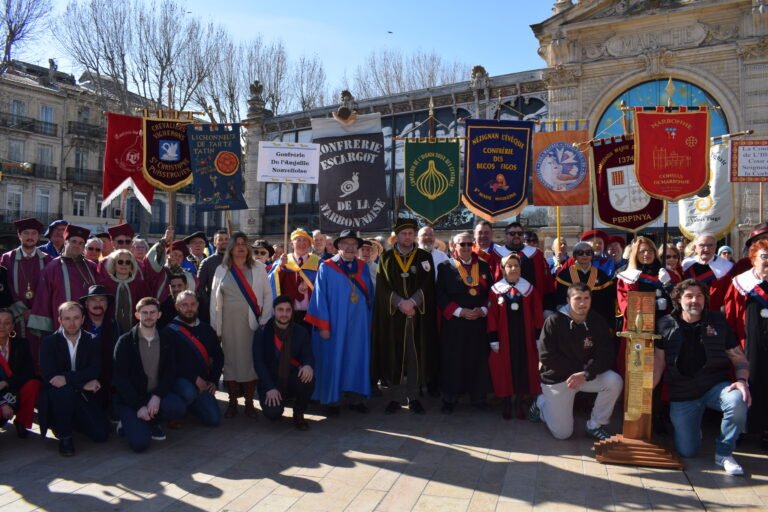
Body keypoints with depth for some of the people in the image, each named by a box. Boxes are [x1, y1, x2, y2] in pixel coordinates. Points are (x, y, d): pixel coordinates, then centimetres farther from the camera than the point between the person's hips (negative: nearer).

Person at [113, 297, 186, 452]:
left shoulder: (166, 341, 5)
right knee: (140, 442, -24)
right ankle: (129, 423, 11)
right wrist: (139, 406, -18)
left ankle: (150, 422, 3)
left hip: (157, 395, 3)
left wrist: (157, 396, -19)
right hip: (130, 398, -3)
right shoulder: (125, 341, -4)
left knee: (179, 408, -29)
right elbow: (120, 378, -9)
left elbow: (170, 373, -1)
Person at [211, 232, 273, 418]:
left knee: (251, 360, 2)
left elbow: (267, 294, 3)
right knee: (231, 360, 5)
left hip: (252, 322, -1)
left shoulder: (258, 267, 4)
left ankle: (249, 402, 12)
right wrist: (215, 326, 0)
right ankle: (232, 402, 15)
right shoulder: (221, 270, 7)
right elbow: (214, 299, 5)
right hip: (229, 323, 1)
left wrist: (265, 320, -4)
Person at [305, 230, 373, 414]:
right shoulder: (326, 268, -4)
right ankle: (332, 399, 15)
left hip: (358, 323, 4)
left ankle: (355, 398, 19)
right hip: (334, 324, -4)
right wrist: (323, 325, -12)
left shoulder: (363, 267, 8)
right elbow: (320, 297, -7)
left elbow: (370, 295, 11)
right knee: (333, 360, 4)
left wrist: (370, 320, 6)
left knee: (357, 359, 8)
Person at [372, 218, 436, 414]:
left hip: (418, 315, 0)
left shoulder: (425, 257, 7)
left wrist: (412, 302, -16)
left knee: (415, 356, 3)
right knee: (393, 356, 2)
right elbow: (382, 286, -2)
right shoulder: (386, 258, 7)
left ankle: (413, 397, 14)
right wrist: (400, 303, -14)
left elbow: (428, 285, -2)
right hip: (392, 315, 0)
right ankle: (395, 398, 12)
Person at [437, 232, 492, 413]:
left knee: (478, 360, 5)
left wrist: (483, 310, -7)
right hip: (453, 322, -2)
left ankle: (478, 396, 18)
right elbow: (441, 295, -5)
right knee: (452, 361, 1)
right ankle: (450, 398, 12)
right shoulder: (445, 267, 2)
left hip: (479, 321, 2)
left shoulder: (484, 266, 10)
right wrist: (459, 311, -14)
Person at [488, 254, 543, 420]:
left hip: (525, 338, 1)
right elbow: (492, 316, -3)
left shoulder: (529, 288, 1)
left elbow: (537, 315, 3)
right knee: (505, 370, 6)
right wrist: (493, 339, -6)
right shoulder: (496, 290, -3)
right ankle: (507, 404, 19)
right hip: (504, 339, -1)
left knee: (525, 369, 7)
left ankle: (522, 404, 21)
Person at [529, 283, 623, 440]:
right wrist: (577, 369, -18)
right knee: (562, 433, -1)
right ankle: (541, 402, 32)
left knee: (615, 381, -25)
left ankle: (595, 425, -2)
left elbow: (606, 355, -13)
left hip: (587, 375, 3)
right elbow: (546, 356, -19)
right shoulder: (554, 322, -18)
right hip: (557, 378, -3)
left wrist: (585, 374, -28)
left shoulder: (598, 322, -9)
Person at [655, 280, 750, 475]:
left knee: (738, 401, -35)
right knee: (687, 451, -2)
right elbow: (658, 361, 1)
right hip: (682, 394, 0)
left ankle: (724, 453, -10)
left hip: (715, 385, 0)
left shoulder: (718, 321, -1)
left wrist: (742, 380, -17)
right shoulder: (666, 325, -2)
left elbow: (739, 358, 2)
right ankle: (692, 426, 36)